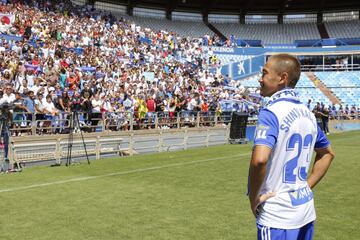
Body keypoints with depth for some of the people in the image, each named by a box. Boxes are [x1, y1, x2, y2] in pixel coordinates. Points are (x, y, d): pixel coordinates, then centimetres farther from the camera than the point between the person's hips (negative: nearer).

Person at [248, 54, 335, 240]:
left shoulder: (271, 112, -18)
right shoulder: (307, 113, 6)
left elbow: (259, 160, -33)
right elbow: (327, 154, 19)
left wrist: (253, 198, -18)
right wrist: (307, 186, 16)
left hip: (277, 217, -7)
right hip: (306, 212, 7)